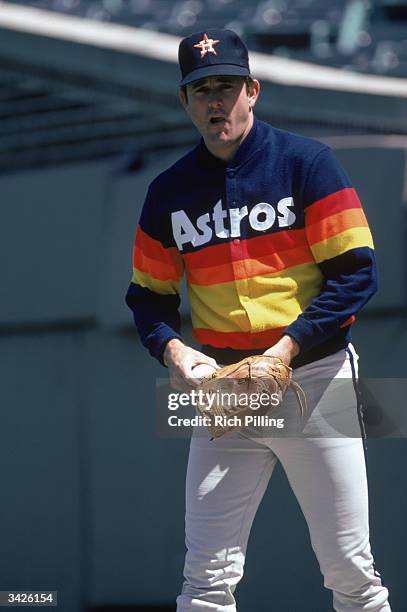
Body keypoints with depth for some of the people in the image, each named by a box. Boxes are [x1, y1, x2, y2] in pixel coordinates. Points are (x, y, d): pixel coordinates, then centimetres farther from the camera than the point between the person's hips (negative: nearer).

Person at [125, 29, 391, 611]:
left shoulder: (306, 162, -2)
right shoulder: (170, 191, 10)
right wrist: (171, 348, -5)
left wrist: (288, 347, -14)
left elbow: (356, 272, -6)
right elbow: (149, 295, 16)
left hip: (314, 374, -3)